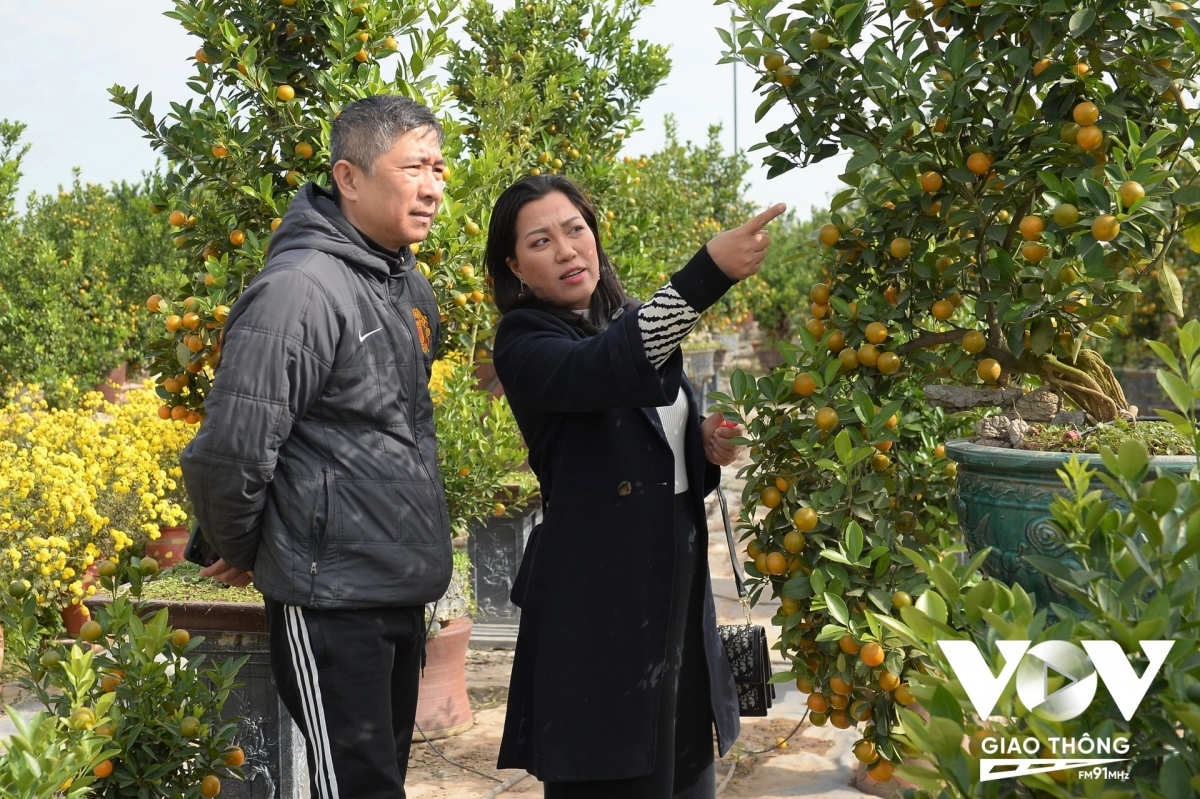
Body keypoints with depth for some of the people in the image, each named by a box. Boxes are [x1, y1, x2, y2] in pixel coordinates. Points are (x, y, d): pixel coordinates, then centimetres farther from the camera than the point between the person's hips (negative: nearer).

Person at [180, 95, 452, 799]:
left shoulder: (411, 286, 9)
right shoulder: (302, 289, -20)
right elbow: (230, 451, -23)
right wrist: (237, 554, -7)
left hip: (404, 593, 9)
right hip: (332, 602, -8)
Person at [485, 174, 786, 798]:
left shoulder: (632, 323, 12)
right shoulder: (523, 342, -9)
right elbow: (599, 371, -33)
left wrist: (707, 449, 2)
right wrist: (706, 274, -41)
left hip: (679, 587, 7)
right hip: (598, 607, -7)